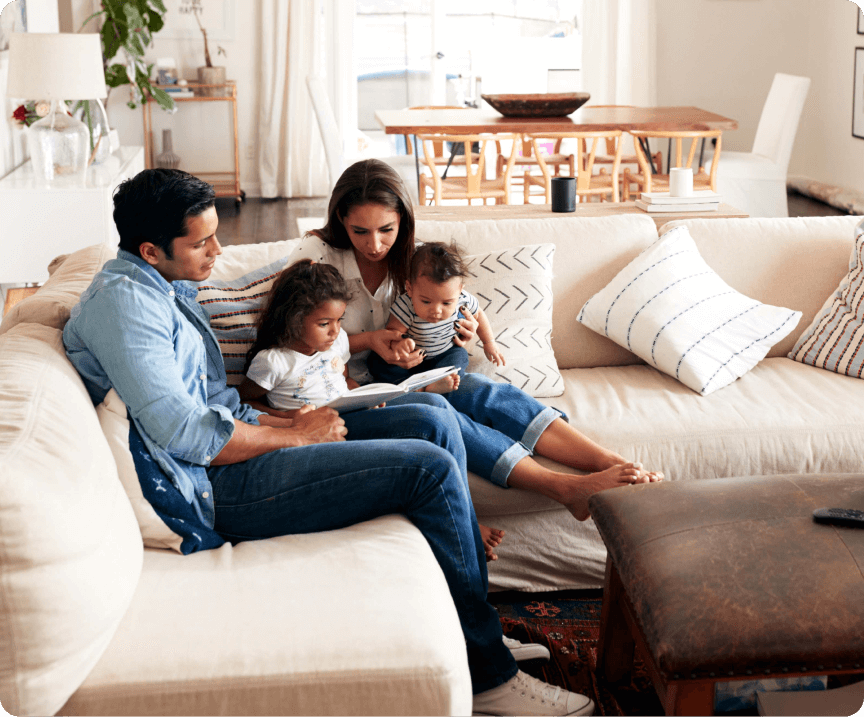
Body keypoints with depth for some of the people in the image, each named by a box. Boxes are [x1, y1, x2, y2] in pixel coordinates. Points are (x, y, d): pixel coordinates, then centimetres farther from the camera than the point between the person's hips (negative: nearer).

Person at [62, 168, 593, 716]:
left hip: (228, 451, 10)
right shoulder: (120, 299, -15)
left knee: (433, 418, 2)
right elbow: (183, 434, -24)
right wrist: (295, 436, -12)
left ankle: (476, 626, 6)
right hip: (214, 490, -10)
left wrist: (285, 422, 2)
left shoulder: (166, 290, 18)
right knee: (431, 466, -17)